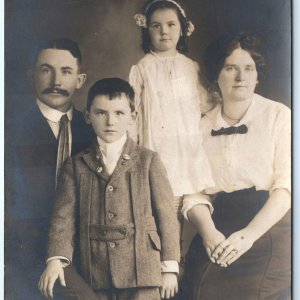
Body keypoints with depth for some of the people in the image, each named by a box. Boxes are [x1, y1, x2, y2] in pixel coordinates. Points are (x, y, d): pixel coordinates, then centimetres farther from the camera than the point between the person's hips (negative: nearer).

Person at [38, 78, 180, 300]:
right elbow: (64, 215, 2)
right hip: (94, 273, 2)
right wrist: (56, 259, -11)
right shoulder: (77, 165, 9)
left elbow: (165, 213, 3)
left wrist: (169, 266, -1)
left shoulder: (148, 161, 4)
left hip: (141, 270, -1)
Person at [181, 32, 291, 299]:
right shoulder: (203, 126, 8)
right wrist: (208, 233, -18)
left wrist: (249, 234, -20)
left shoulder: (279, 116, 0)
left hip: (268, 235, -2)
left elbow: (286, 185, -9)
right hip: (216, 240, 2)